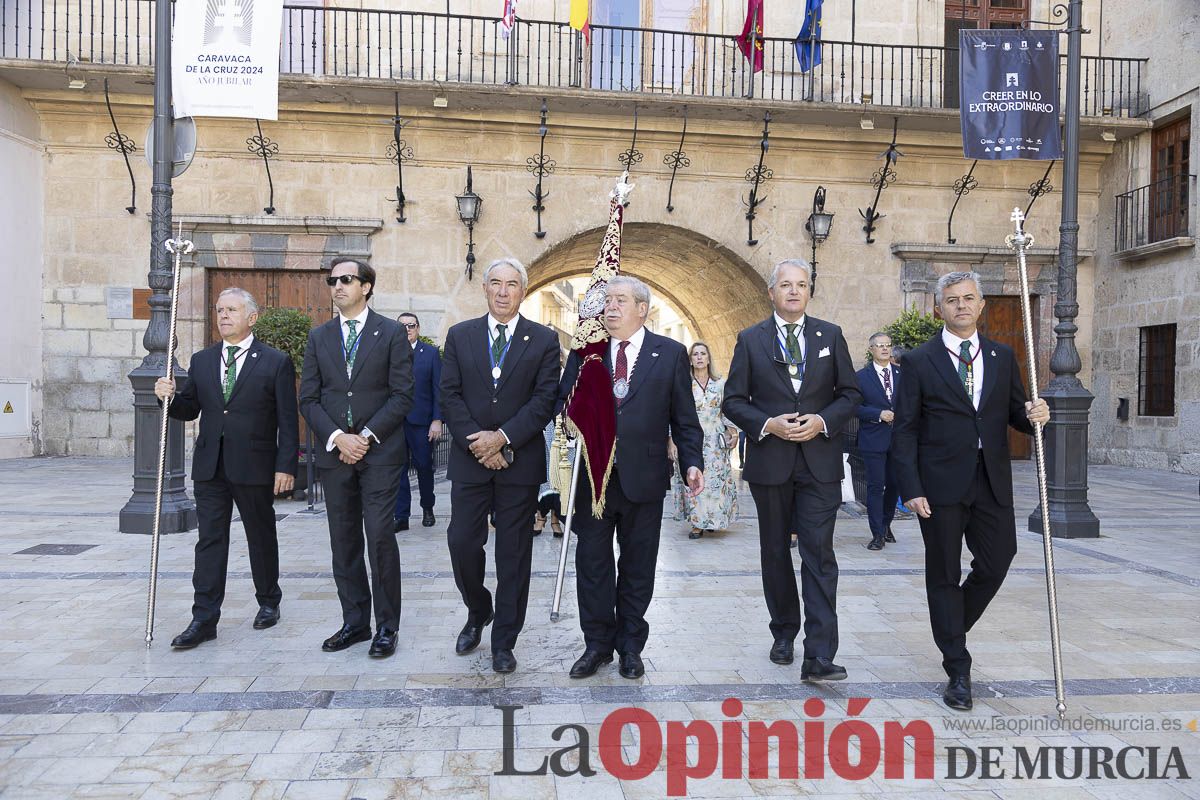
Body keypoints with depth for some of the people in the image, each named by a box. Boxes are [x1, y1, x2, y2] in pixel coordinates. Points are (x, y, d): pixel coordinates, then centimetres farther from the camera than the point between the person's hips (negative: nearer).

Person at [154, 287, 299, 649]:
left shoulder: (276, 362, -3)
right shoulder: (201, 361, 11)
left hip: (255, 467, -3)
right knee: (210, 542, 3)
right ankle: (204, 620, 6)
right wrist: (169, 396, -9)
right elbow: (189, 410, 13)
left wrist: (286, 466, -11)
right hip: (210, 467, 4)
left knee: (261, 538, 11)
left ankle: (269, 602, 29)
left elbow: (287, 420, -6)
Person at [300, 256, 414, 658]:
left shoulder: (392, 334, 1)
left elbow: (402, 395, -5)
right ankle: (354, 623, 20)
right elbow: (308, 399, 7)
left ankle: (387, 626, 6)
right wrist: (337, 437, -8)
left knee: (380, 537, -6)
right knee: (343, 543, 8)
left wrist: (366, 436, -12)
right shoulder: (319, 337, 12)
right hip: (334, 453, 4)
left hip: (380, 452, -4)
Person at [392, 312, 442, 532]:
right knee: (398, 468, 3)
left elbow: (438, 389, 0)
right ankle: (401, 516, 9)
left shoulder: (431, 353, 4)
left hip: (421, 421, -1)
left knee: (424, 466, 7)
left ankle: (427, 508, 26)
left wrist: (437, 420, -7)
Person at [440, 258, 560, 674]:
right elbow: (450, 395, 1)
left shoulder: (544, 339, 3)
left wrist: (503, 437, -15)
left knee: (514, 553, 5)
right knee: (462, 544, 2)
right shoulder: (459, 336, 8)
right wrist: (477, 443, -11)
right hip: (470, 459, 2)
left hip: (520, 460, -1)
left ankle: (504, 643, 18)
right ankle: (478, 612, 31)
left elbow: (545, 400, -6)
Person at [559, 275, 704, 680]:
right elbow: (563, 403, 5)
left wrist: (692, 463, -7)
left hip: (644, 477, -1)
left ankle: (630, 646, 27)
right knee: (592, 563, 8)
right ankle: (597, 643, 24)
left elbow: (684, 419, 3)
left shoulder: (670, 353, 3)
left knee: (637, 566, 11)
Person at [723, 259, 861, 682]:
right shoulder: (750, 339, 3)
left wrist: (823, 421, -12)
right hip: (770, 461, 1)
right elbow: (734, 401, 2)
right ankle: (784, 634, 30)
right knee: (775, 552, 13)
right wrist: (768, 424, -14)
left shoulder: (830, 336, 6)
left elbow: (850, 393, 6)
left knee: (819, 555, -7)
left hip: (820, 461, 0)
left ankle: (819, 656, -6)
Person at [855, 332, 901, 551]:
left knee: (894, 484, 11)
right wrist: (879, 414, -16)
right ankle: (877, 534, 4)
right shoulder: (861, 376, -1)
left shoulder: (902, 375, 9)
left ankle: (886, 524, 32)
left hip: (898, 439, 4)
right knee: (876, 486, -2)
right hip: (873, 440, -3)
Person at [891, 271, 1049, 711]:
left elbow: (1015, 413, 14)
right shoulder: (919, 361, -1)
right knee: (944, 575, 5)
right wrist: (911, 489, -11)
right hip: (941, 485, -3)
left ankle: (951, 626, 36)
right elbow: (904, 430, -4)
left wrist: (1033, 415, -11)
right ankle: (958, 671, 17)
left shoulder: (1002, 357, 11)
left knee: (996, 564, 6)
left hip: (992, 481, 4)